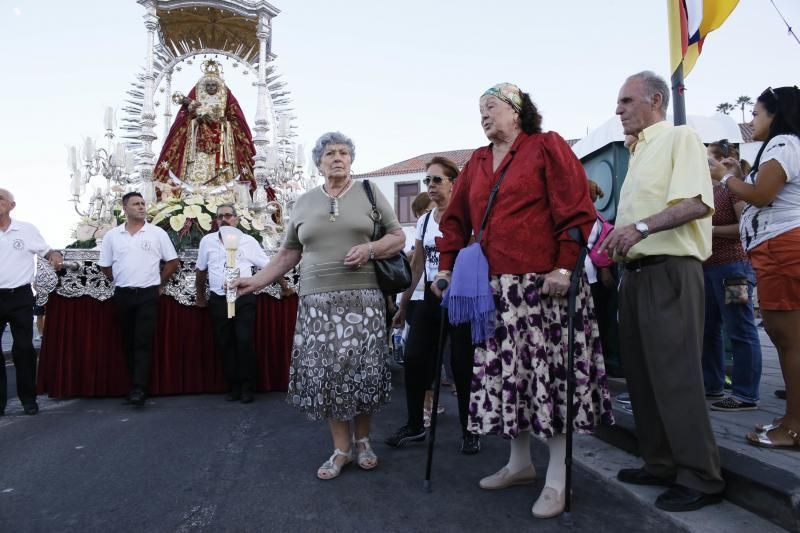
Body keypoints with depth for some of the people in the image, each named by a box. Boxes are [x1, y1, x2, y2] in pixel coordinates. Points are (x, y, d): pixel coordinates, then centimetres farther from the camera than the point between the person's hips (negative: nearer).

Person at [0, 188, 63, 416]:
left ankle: (28, 398, 13)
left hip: (20, 296, -1)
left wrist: (55, 256, -12)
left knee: (23, 347, 3)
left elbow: (46, 251, 8)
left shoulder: (27, 230, 0)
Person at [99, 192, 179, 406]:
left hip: (148, 294, -3)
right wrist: (122, 281, 8)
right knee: (128, 341, 8)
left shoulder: (158, 233, 0)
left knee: (143, 342, -7)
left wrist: (158, 283, 3)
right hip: (122, 294, 3)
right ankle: (136, 383, 18)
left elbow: (172, 261, 4)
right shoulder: (112, 235, 5)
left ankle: (139, 388, -9)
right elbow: (105, 266, 13)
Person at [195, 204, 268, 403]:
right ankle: (233, 387, 17)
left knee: (245, 342, -7)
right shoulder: (207, 241, 8)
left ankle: (247, 388, 6)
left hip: (243, 299, -2)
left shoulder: (248, 241, 3)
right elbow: (201, 272, 18)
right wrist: (200, 298, 22)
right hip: (218, 300, 2)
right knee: (224, 344, 5)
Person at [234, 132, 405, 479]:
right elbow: (288, 253, 15)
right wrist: (258, 281, 5)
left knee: (363, 370, -1)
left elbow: (398, 237, 5)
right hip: (318, 301, 2)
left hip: (363, 298, -2)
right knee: (325, 372, -1)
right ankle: (341, 448, 15)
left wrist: (370, 249, -14)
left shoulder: (369, 192, 7)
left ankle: (363, 440, 22)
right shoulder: (304, 203, 14)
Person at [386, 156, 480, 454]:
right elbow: (416, 267, 15)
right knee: (414, 360, 3)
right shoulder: (423, 221, 11)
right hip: (431, 299, 6)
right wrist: (402, 305, 15)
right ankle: (415, 426, 19)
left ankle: (469, 431, 17)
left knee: (462, 364, 0)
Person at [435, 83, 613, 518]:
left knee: (551, 373, -3)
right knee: (507, 375, 9)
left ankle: (556, 481, 9)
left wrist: (564, 267, -15)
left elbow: (577, 210, -8)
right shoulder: (476, 163, 17)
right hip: (497, 289, 6)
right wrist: (446, 267, 11)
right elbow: (456, 219, 19)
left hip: (545, 284, -6)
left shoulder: (547, 147, 0)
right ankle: (519, 463, 26)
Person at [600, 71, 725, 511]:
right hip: (637, 272, 9)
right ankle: (660, 463, 21)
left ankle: (699, 477, 3)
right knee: (642, 373, 10)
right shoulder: (640, 153, 22)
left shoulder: (680, 138, -4)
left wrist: (642, 227, -26)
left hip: (670, 271, -9)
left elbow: (698, 204, -19)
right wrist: (617, 238, 11)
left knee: (676, 375, -8)